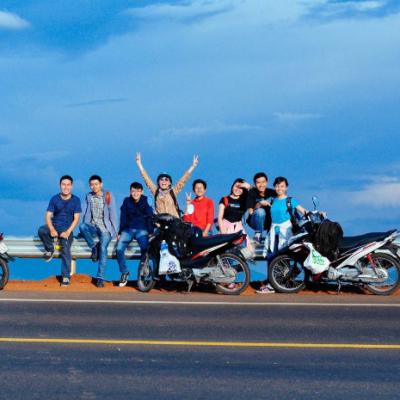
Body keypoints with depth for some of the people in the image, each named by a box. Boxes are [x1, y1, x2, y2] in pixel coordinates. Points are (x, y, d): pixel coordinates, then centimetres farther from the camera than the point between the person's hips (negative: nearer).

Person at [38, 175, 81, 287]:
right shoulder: (54, 199, 2)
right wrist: (52, 229, -22)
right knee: (41, 231, -31)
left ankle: (66, 276, -20)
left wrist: (68, 232, -18)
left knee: (65, 250, -24)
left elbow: (76, 219, -3)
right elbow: (48, 216, -3)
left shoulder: (76, 200, 0)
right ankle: (50, 249, -4)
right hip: (54, 226, 2)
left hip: (67, 229, -2)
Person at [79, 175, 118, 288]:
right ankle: (94, 247, -12)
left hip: (105, 227, -3)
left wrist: (116, 232, -1)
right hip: (92, 227, 3)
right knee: (82, 226, -32)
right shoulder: (88, 197, 9)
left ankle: (100, 278, -25)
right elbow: (85, 214, 10)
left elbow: (113, 215, 1)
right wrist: (84, 230, 0)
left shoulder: (108, 196, 1)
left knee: (103, 248, -25)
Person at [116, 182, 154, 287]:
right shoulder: (127, 201, 10)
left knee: (145, 249, -30)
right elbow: (123, 218, 11)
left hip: (142, 230, -2)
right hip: (128, 229, 3)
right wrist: (120, 232, 4)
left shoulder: (146, 201, 2)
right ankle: (124, 272, -5)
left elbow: (150, 217, -2)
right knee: (119, 249, -21)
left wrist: (151, 232, -11)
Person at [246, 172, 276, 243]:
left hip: (269, 221, 3)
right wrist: (259, 204, -31)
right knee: (260, 211, -33)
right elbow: (250, 211, -15)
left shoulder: (272, 192, -1)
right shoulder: (252, 192, -7)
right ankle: (258, 235, -17)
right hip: (255, 222, -3)